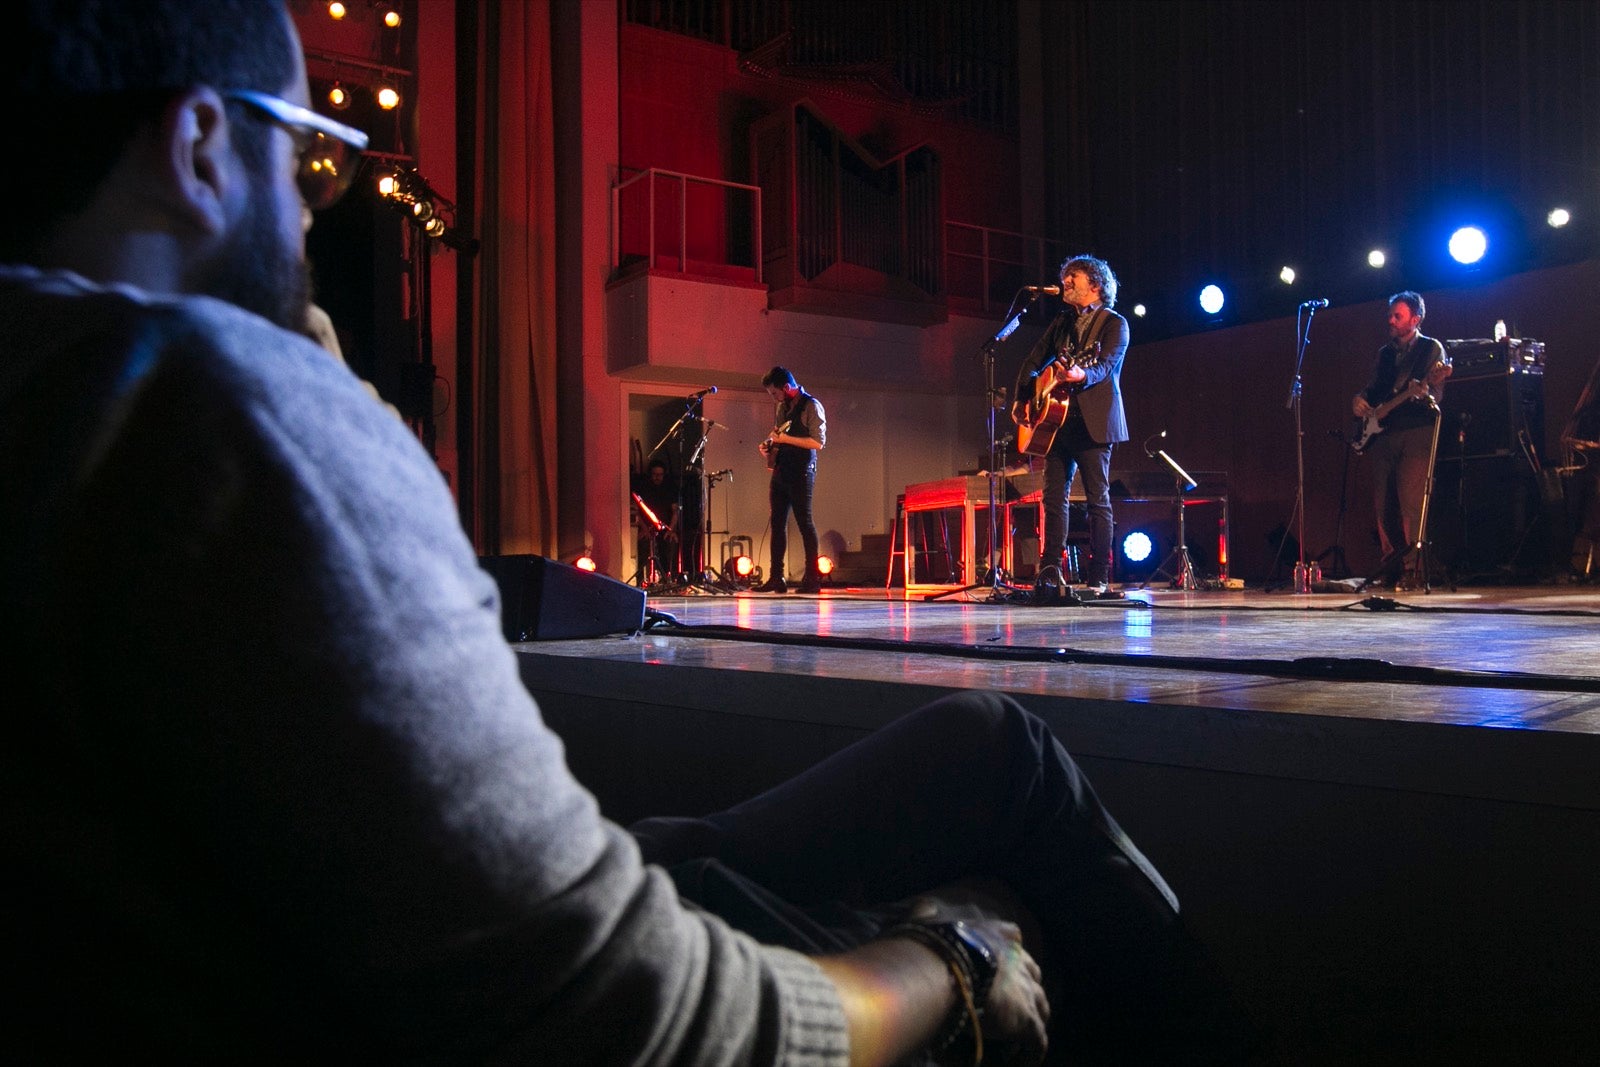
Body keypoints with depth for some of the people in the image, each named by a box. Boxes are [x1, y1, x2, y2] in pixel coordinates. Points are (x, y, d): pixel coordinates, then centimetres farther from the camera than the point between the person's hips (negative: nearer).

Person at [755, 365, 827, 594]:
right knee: (777, 523, 6)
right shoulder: (780, 406, 15)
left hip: (801, 472, -8)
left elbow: (818, 442, -16)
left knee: (804, 522, -6)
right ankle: (776, 577, 11)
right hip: (781, 470, 8)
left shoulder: (811, 406, -9)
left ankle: (812, 578, -1)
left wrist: (786, 439, -18)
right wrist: (769, 444, 8)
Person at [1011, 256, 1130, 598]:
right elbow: (1034, 361, 19)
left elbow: (1105, 366, -15)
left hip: (1093, 422, -6)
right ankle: (1050, 572, 7)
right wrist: (1020, 399, 6)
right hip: (1058, 418, 6)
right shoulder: (1062, 322, 19)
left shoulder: (1114, 324, 1)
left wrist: (1081, 375, -36)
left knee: (1098, 499, -4)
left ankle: (1098, 579, -1)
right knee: (1054, 496, 3)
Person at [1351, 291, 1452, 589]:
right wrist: (1359, 399, 6)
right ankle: (1392, 566, 9)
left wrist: (1422, 391, -27)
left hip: (1415, 432, -6)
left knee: (1410, 501, -14)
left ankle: (1412, 569, -13)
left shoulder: (1432, 349, 3)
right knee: (1382, 502, 2)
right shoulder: (1385, 353, 21)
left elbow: (1434, 394, -5)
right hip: (1383, 434, 6)